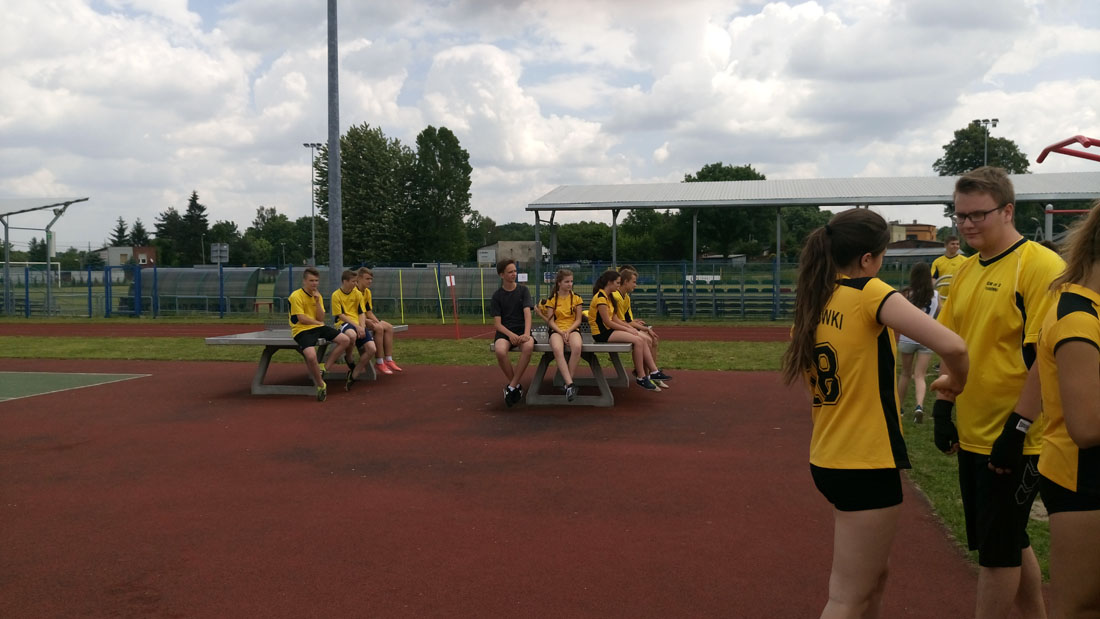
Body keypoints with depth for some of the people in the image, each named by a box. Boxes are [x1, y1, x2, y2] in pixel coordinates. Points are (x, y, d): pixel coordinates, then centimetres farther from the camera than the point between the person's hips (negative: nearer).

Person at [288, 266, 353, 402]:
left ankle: (323, 366, 2)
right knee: (311, 356, -33)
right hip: (302, 330, -7)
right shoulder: (296, 296, -10)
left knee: (345, 340, -4)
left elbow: (321, 318, 3)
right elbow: (301, 318, -15)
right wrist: (318, 323, -2)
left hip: (318, 328, 7)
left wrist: (317, 301, -9)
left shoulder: (318, 296, 11)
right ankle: (320, 385, -9)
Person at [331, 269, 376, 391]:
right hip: (344, 323, -5)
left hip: (358, 324, 5)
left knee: (371, 349, -16)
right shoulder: (336, 295, -3)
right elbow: (341, 315, -7)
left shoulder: (358, 294, 10)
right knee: (352, 335, -42)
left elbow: (361, 313, 8)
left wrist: (362, 326, -10)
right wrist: (356, 326, -16)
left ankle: (353, 376, -4)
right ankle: (348, 358, -9)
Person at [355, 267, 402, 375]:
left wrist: (377, 322, -8)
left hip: (364, 318, 9)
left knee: (389, 327, -1)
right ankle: (379, 363, -22)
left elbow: (369, 312, 11)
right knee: (378, 328, -26)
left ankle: (388, 360, -5)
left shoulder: (367, 292, 11)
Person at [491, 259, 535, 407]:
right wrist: (510, 334, -21)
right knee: (500, 350, -36)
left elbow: (527, 313, -5)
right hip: (504, 331, 0)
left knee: (528, 346, -37)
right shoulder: (497, 296, 5)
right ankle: (516, 386, -13)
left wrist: (526, 334, -23)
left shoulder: (523, 290, 7)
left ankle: (511, 387, -24)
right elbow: (497, 323, 0)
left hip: (522, 330, 0)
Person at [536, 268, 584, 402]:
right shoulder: (552, 299, 9)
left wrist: (568, 331, -12)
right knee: (557, 349, -37)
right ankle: (570, 384, -41)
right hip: (556, 330, 0)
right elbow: (550, 321, 3)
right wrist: (561, 332, -14)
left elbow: (578, 320, 6)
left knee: (577, 347, -37)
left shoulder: (576, 298, 10)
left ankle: (567, 384, -28)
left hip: (572, 329, 0)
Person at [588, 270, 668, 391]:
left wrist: (630, 327, 2)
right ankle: (641, 378, -15)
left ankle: (653, 371, 0)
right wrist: (627, 330, -12)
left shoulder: (608, 297, 15)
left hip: (609, 330, 10)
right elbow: (607, 322, -18)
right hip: (601, 333, -10)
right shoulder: (600, 297, -16)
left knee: (642, 340, -2)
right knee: (637, 341, -20)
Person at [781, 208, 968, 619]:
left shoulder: (811, 305, 7)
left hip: (829, 459, 8)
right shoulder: (869, 292, -15)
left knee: (873, 577, 25)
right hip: (867, 464, -8)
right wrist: (957, 382, -5)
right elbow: (951, 346, -24)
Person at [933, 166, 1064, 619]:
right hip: (972, 435, 8)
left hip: (1013, 441, -8)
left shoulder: (1040, 266, -14)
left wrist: (1017, 427, -20)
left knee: (997, 548, 3)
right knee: (1008, 542, 20)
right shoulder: (967, 270, 9)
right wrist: (943, 405, 7)